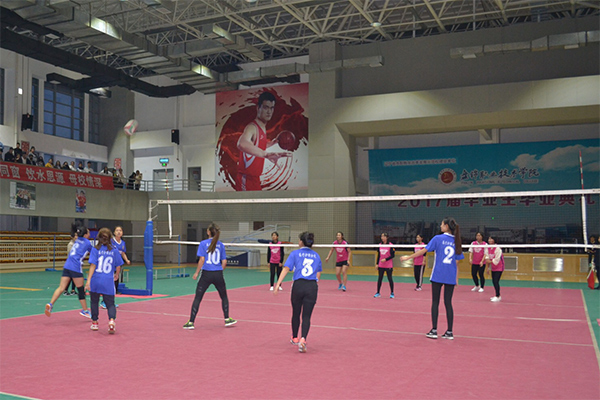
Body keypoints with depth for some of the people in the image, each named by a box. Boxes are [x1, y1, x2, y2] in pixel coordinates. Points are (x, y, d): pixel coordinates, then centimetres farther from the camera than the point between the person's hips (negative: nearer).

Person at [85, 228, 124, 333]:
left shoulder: (95, 249, -2)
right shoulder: (114, 250, 2)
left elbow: (93, 265, -9)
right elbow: (118, 267, 5)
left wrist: (88, 280, -11)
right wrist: (116, 275, 25)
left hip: (95, 280, 0)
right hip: (108, 282, 0)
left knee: (94, 302, 19)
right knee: (110, 303, 6)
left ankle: (94, 323, 27)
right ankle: (112, 320, -19)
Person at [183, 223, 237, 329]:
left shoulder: (203, 243, -4)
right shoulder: (221, 245, 5)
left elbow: (202, 260, -10)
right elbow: (224, 262, 5)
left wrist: (197, 273, 0)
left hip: (206, 274, -2)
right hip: (218, 275, 3)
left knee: (197, 298, 4)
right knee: (224, 297, 20)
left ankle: (191, 322, 3)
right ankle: (227, 319, 22)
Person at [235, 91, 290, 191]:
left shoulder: (263, 128, 11)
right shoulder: (252, 127, -19)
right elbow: (242, 144, -43)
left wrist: (272, 142, 19)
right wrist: (266, 154, -55)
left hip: (255, 178, 9)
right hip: (246, 180, -9)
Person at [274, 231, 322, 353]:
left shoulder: (295, 253, 2)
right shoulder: (316, 255, 13)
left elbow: (286, 269, -6)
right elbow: (318, 274, 15)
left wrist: (278, 284, -9)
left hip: (298, 285, -1)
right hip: (312, 286, 1)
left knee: (296, 314, 17)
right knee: (307, 316, 2)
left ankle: (295, 338, 34)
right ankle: (303, 339, -18)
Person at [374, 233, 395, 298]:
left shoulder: (390, 245, -8)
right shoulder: (379, 245, 6)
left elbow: (393, 255, -9)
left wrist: (385, 259, -18)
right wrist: (377, 264, 9)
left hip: (389, 266, -4)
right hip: (381, 265, 4)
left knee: (390, 278, 1)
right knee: (380, 278, 6)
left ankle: (392, 293, 11)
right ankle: (378, 293, 13)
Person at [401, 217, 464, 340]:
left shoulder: (438, 238, -6)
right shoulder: (456, 242, 6)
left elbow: (423, 251, -6)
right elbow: (458, 260, 10)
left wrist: (408, 257, 4)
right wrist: (456, 278, 16)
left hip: (438, 275, -3)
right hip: (451, 277, 4)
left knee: (435, 302, 5)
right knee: (448, 303, 9)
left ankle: (434, 331, 5)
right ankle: (449, 332, 10)